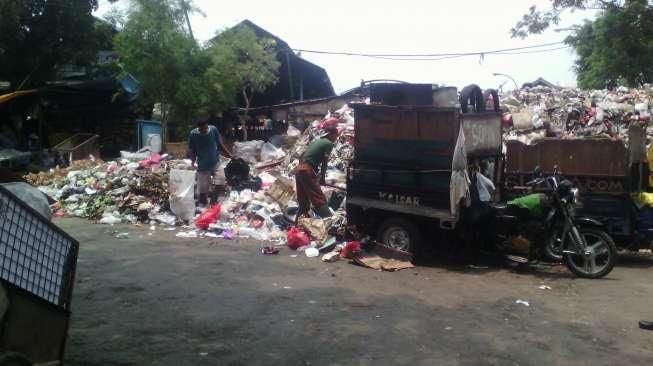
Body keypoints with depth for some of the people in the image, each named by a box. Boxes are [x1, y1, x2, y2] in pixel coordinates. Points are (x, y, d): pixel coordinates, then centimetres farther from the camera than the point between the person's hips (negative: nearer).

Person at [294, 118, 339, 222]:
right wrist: (322, 179, 2)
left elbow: (302, 155, 24)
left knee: (303, 202, 16)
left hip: (299, 169, 8)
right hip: (308, 171, -8)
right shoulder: (329, 143, -2)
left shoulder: (317, 141, 21)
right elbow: (324, 162, -5)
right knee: (319, 200, -7)